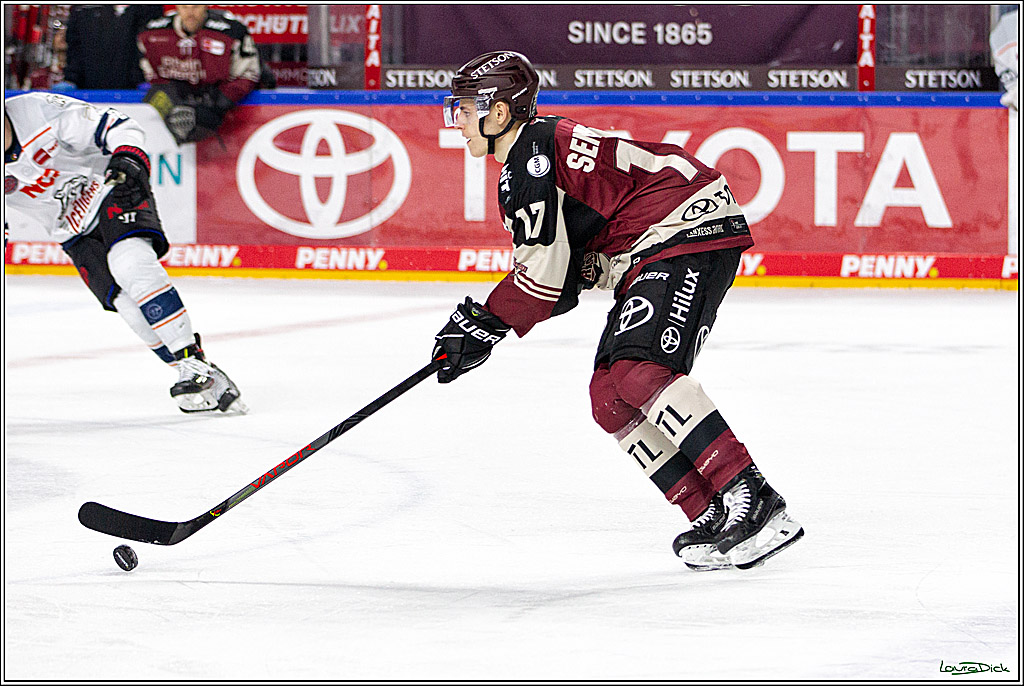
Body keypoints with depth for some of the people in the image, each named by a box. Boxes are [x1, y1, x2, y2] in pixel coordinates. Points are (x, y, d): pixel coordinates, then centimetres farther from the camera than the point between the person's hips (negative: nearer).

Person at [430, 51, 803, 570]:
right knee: (610, 399, 2)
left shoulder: (535, 151, -12)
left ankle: (755, 501, -31)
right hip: (646, 261, 11)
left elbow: (547, 271, -16)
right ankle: (712, 516, -3)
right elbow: (568, 271, 21)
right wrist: (479, 320, 14)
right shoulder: (521, 168, 22)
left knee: (639, 370, -26)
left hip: (694, 232, -11)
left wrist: (483, 326, -5)